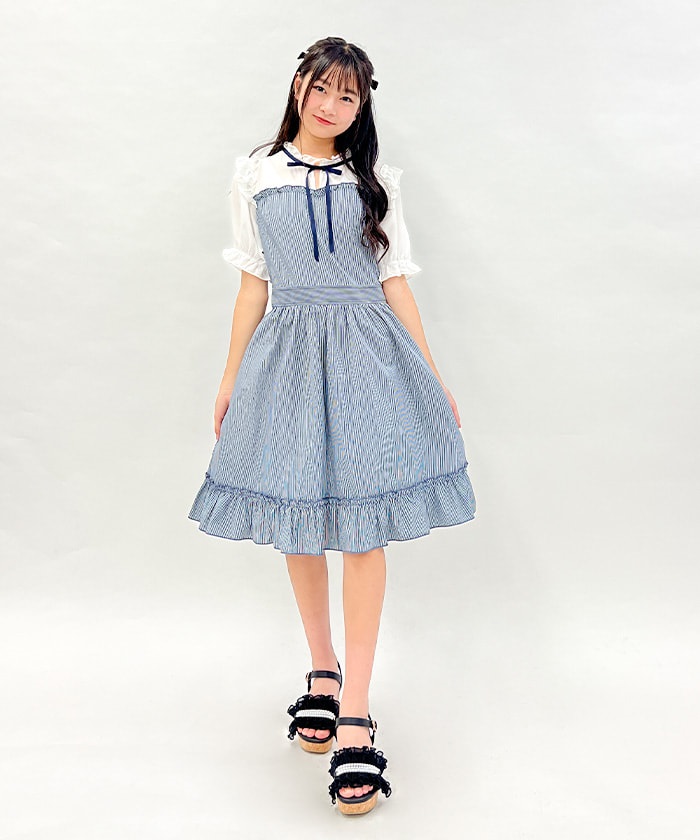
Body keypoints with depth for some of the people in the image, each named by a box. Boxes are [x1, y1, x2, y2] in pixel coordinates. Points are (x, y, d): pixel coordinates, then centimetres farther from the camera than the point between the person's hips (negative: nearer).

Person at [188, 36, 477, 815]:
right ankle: (321, 671, 26)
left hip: (367, 353, -1)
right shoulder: (254, 174, 10)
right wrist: (231, 377, 9)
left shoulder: (375, 180, 9)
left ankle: (354, 712, -1)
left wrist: (433, 375, 5)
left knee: (363, 527, -6)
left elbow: (395, 281, 8)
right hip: (287, 353, 1)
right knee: (298, 525, 6)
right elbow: (253, 284, 10)